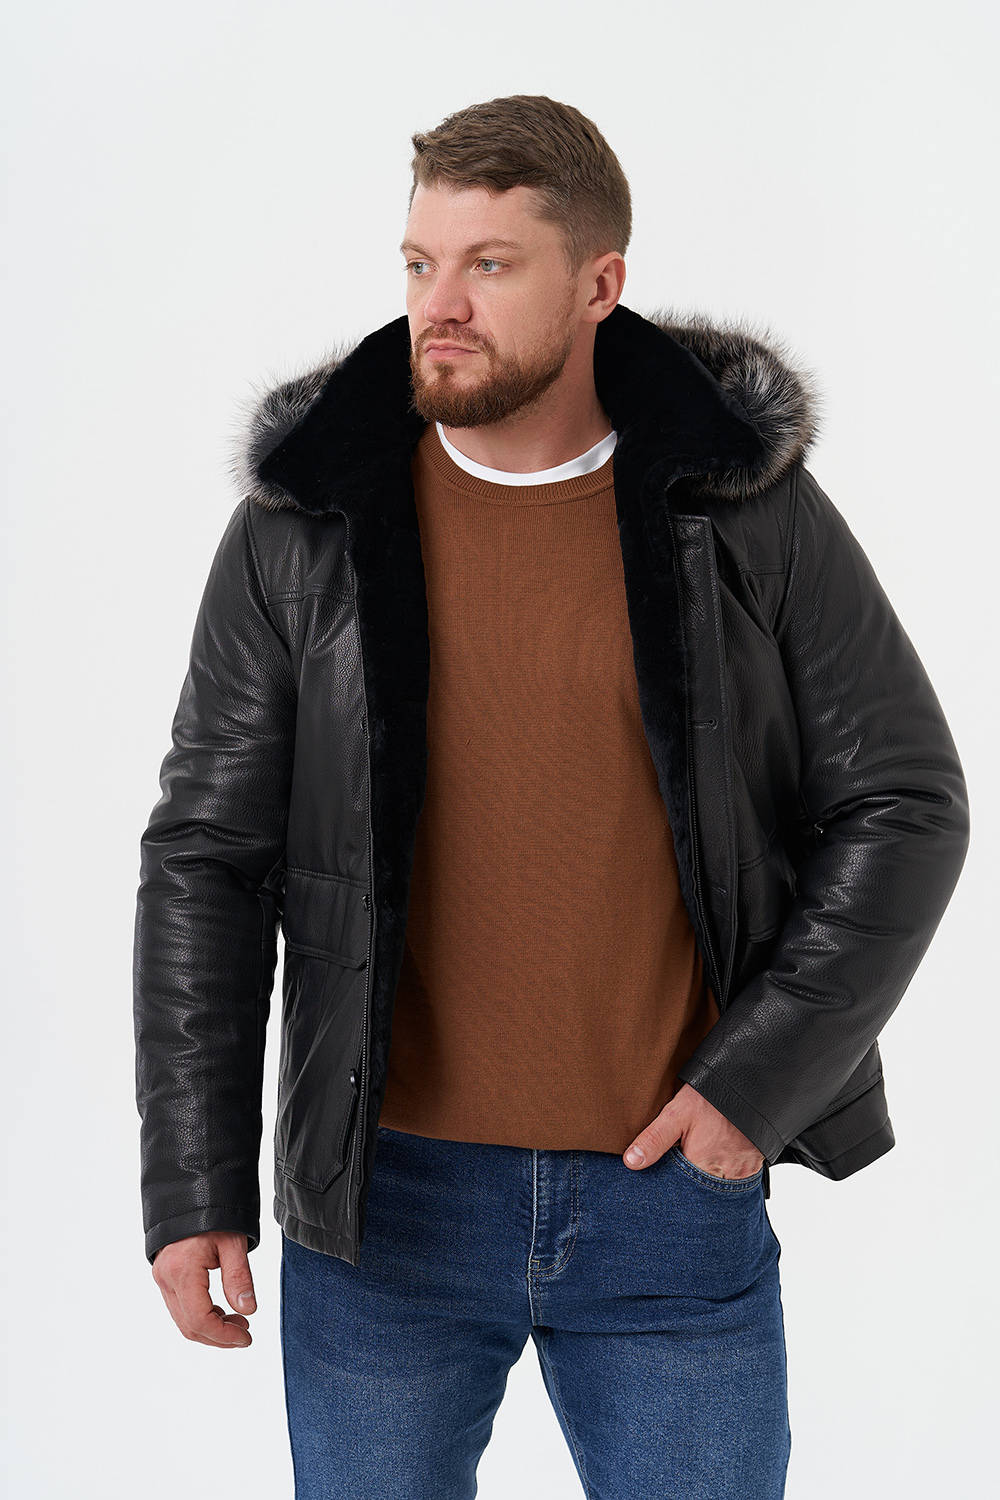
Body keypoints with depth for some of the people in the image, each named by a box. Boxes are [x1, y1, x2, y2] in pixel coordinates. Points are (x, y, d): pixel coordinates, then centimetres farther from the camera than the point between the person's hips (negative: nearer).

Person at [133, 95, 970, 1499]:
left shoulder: (749, 507, -4)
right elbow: (207, 858, -1)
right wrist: (193, 1187, -5)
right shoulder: (304, 528, -3)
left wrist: (762, 1075, -9)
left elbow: (906, 805, 0)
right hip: (386, 1202, 1)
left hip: (676, 1192, 0)